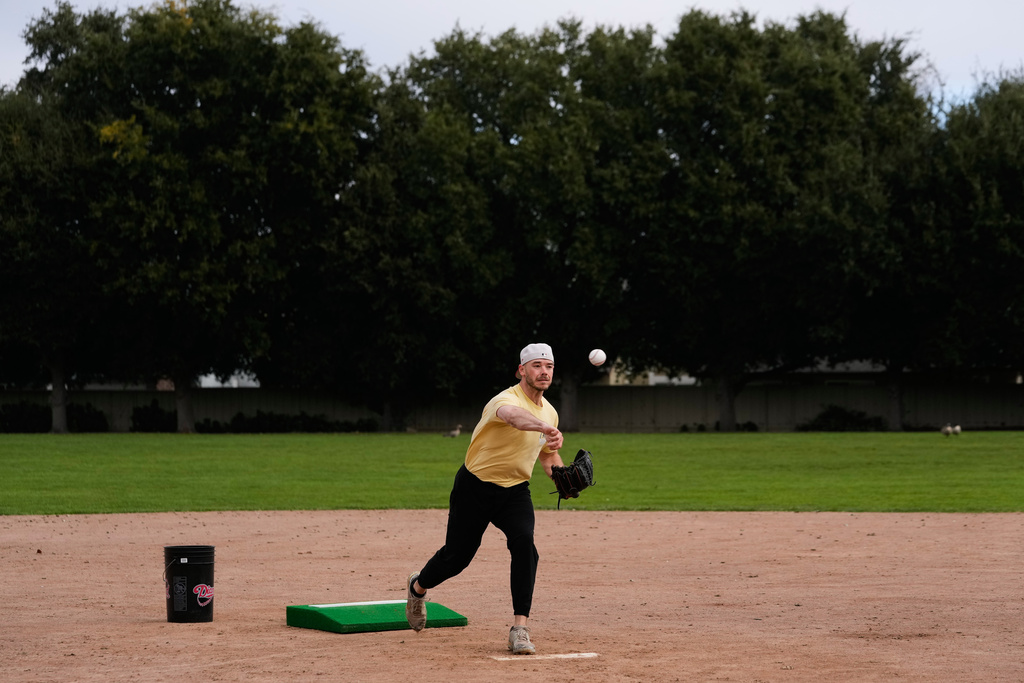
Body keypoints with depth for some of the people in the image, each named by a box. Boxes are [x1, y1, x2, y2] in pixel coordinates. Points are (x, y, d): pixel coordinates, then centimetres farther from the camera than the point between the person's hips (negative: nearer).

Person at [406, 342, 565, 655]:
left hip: (515, 491, 5)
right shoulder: (506, 399, -23)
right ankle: (418, 587, 42)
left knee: (524, 544, -22)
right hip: (475, 486, -5)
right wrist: (545, 428, -70)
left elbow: (548, 454, 21)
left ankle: (520, 630, -23)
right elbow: (513, 415, -50)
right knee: (457, 555, 7)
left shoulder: (550, 412, 3)